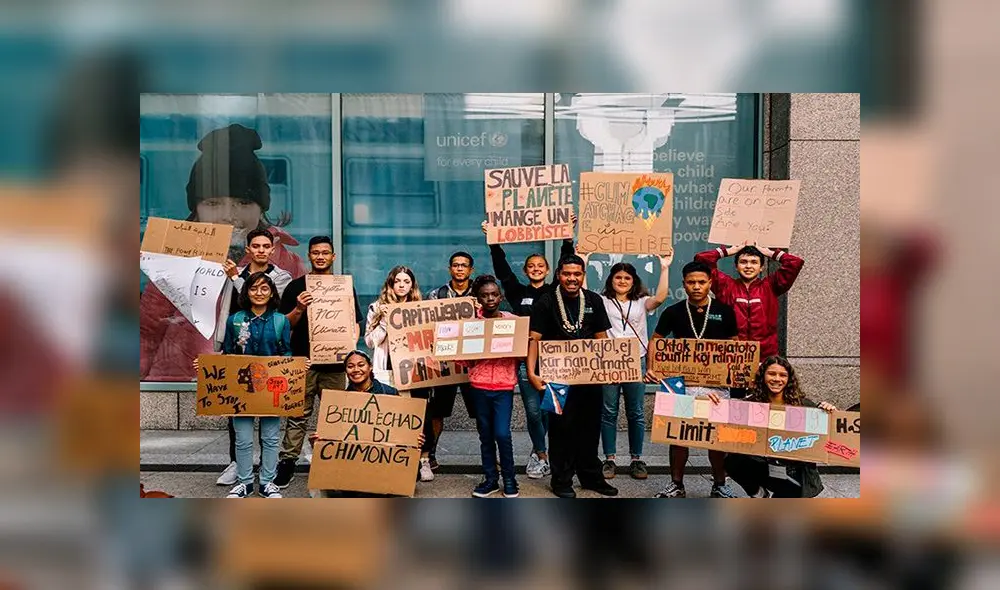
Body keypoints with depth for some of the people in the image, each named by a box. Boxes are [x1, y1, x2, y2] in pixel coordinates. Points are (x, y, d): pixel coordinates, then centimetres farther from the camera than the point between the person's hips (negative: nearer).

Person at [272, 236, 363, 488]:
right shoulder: (295, 287, 8)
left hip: (334, 363, 1)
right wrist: (299, 310, -13)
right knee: (298, 416, 0)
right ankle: (287, 463, 7)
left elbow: (355, 323, 13)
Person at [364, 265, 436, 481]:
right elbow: (371, 341, 0)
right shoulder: (378, 308, 7)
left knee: (421, 414, 0)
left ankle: (424, 460, 11)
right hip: (389, 370, -1)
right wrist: (385, 321, -10)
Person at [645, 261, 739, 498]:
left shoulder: (724, 312, 4)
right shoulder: (673, 312, 3)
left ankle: (719, 485, 22)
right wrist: (650, 369, -8)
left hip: (717, 382, 0)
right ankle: (676, 484, 18)